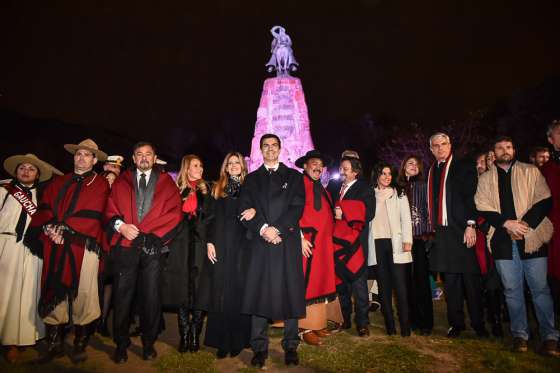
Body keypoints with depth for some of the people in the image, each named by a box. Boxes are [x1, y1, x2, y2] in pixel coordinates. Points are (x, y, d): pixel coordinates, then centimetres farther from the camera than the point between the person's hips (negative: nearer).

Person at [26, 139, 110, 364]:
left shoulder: (100, 184, 4)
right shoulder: (58, 182, 21)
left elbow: (92, 216, -7)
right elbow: (44, 209, 11)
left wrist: (64, 230, -12)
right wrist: (49, 228, -8)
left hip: (83, 245, -4)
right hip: (55, 247, 5)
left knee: (82, 294, -1)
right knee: (53, 293, 8)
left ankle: (80, 344, 13)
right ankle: (54, 344, 22)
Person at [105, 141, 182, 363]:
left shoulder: (166, 182, 10)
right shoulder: (121, 181, 15)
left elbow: (174, 212, 0)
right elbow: (110, 208, 9)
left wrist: (142, 229, -7)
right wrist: (120, 225, -12)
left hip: (153, 245, -1)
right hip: (125, 245, 1)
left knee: (151, 295, 4)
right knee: (122, 294, 3)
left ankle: (148, 343, 19)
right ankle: (121, 344, 20)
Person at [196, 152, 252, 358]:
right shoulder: (218, 188, 12)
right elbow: (210, 218, 8)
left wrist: (254, 211, -18)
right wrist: (209, 242, -1)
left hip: (242, 246, -1)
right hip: (220, 246, 1)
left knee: (238, 290, 2)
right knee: (220, 291, 3)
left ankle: (238, 340, 14)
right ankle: (221, 341, 13)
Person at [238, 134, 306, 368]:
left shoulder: (294, 176, 12)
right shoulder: (251, 178, 16)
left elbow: (297, 206, -1)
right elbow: (244, 209, 4)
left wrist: (278, 229, -13)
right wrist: (263, 228, -12)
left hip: (288, 242, -1)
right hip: (260, 243, 1)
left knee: (290, 293, 2)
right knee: (258, 293, 1)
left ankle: (291, 347, 15)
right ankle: (259, 348, 12)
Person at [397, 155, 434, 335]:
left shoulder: (422, 186, 5)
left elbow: (428, 210, 1)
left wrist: (427, 233, -9)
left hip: (419, 239, -2)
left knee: (421, 280, -1)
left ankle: (426, 322, 9)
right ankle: (413, 319, 17)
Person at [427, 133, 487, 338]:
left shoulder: (463, 166, 2)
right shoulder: (431, 172, 16)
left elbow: (471, 196, -7)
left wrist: (471, 225, -15)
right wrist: (432, 228, 11)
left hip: (462, 230, -4)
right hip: (441, 233, 5)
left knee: (470, 279, 1)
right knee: (450, 280, 9)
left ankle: (478, 324, 15)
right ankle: (456, 323, 20)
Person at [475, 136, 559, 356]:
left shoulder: (531, 172, 10)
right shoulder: (485, 179, 12)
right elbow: (482, 209, 3)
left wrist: (524, 223, -13)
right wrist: (506, 223, -12)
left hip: (532, 238, -1)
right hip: (503, 241, 1)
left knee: (540, 288, 1)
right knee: (512, 290, 7)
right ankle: (519, 334, 18)